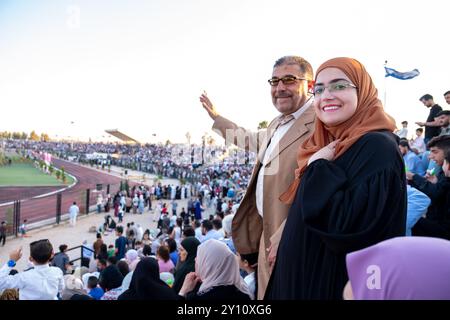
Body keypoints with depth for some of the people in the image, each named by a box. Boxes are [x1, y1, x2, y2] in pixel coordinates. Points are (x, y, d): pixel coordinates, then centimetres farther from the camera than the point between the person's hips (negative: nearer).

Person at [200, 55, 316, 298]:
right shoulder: (278, 123, 13)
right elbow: (251, 139, 33)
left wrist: (284, 237, -25)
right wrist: (216, 117, 40)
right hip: (268, 232, 9)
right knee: (267, 293, 20)